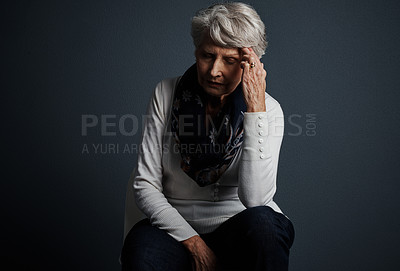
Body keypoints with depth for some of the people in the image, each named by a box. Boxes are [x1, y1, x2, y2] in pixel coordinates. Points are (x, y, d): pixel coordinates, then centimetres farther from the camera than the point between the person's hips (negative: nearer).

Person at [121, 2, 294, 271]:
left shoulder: (268, 108, -8)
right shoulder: (167, 94, -3)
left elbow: (255, 199, -23)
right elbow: (146, 185, -4)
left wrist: (255, 107, -26)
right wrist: (194, 243, -15)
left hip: (241, 228, 1)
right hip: (177, 226, 0)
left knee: (261, 222, -34)